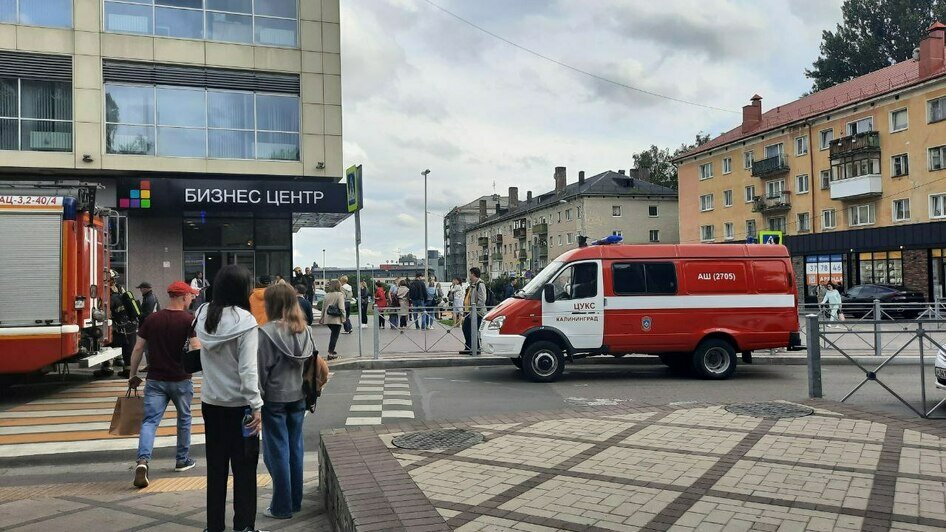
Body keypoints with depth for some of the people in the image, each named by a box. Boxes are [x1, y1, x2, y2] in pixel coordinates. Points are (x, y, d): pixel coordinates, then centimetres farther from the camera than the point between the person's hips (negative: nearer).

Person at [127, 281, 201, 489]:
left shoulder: (151, 319, 3)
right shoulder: (189, 320, -9)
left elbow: (138, 349, 5)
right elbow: (196, 349, -17)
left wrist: (133, 375, 13)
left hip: (155, 380, 2)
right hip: (181, 380, -2)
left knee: (150, 421, 0)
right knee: (184, 419, 17)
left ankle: (143, 460, -21)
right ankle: (183, 460, 28)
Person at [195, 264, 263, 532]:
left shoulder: (203, 315, -1)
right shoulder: (245, 321, -18)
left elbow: (205, 356, 9)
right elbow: (248, 369, -20)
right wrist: (256, 406, -17)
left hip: (210, 401, 5)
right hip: (239, 404, -5)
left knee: (216, 466, 16)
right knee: (244, 468, 7)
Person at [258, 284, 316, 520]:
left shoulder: (266, 332, -16)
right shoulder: (304, 330, 0)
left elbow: (261, 369, -14)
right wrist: (309, 393, 14)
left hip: (275, 398, -5)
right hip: (299, 397, 5)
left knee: (277, 451, 5)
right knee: (295, 448, 14)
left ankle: (282, 506, 13)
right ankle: (296, 500, 25)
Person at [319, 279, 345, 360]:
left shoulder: (327, 295, 6)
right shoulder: (339, 295, -11)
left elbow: (323, 307, 11)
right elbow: (341, 308, -16)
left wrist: (322, 318, 20)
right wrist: (343, 318, -9)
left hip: (328, 319, 6)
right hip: (336, 319, -6)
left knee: (333, 335, 22)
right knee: (335, 336, 2)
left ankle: (331, 351, 25)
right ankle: (331, 353, 2)